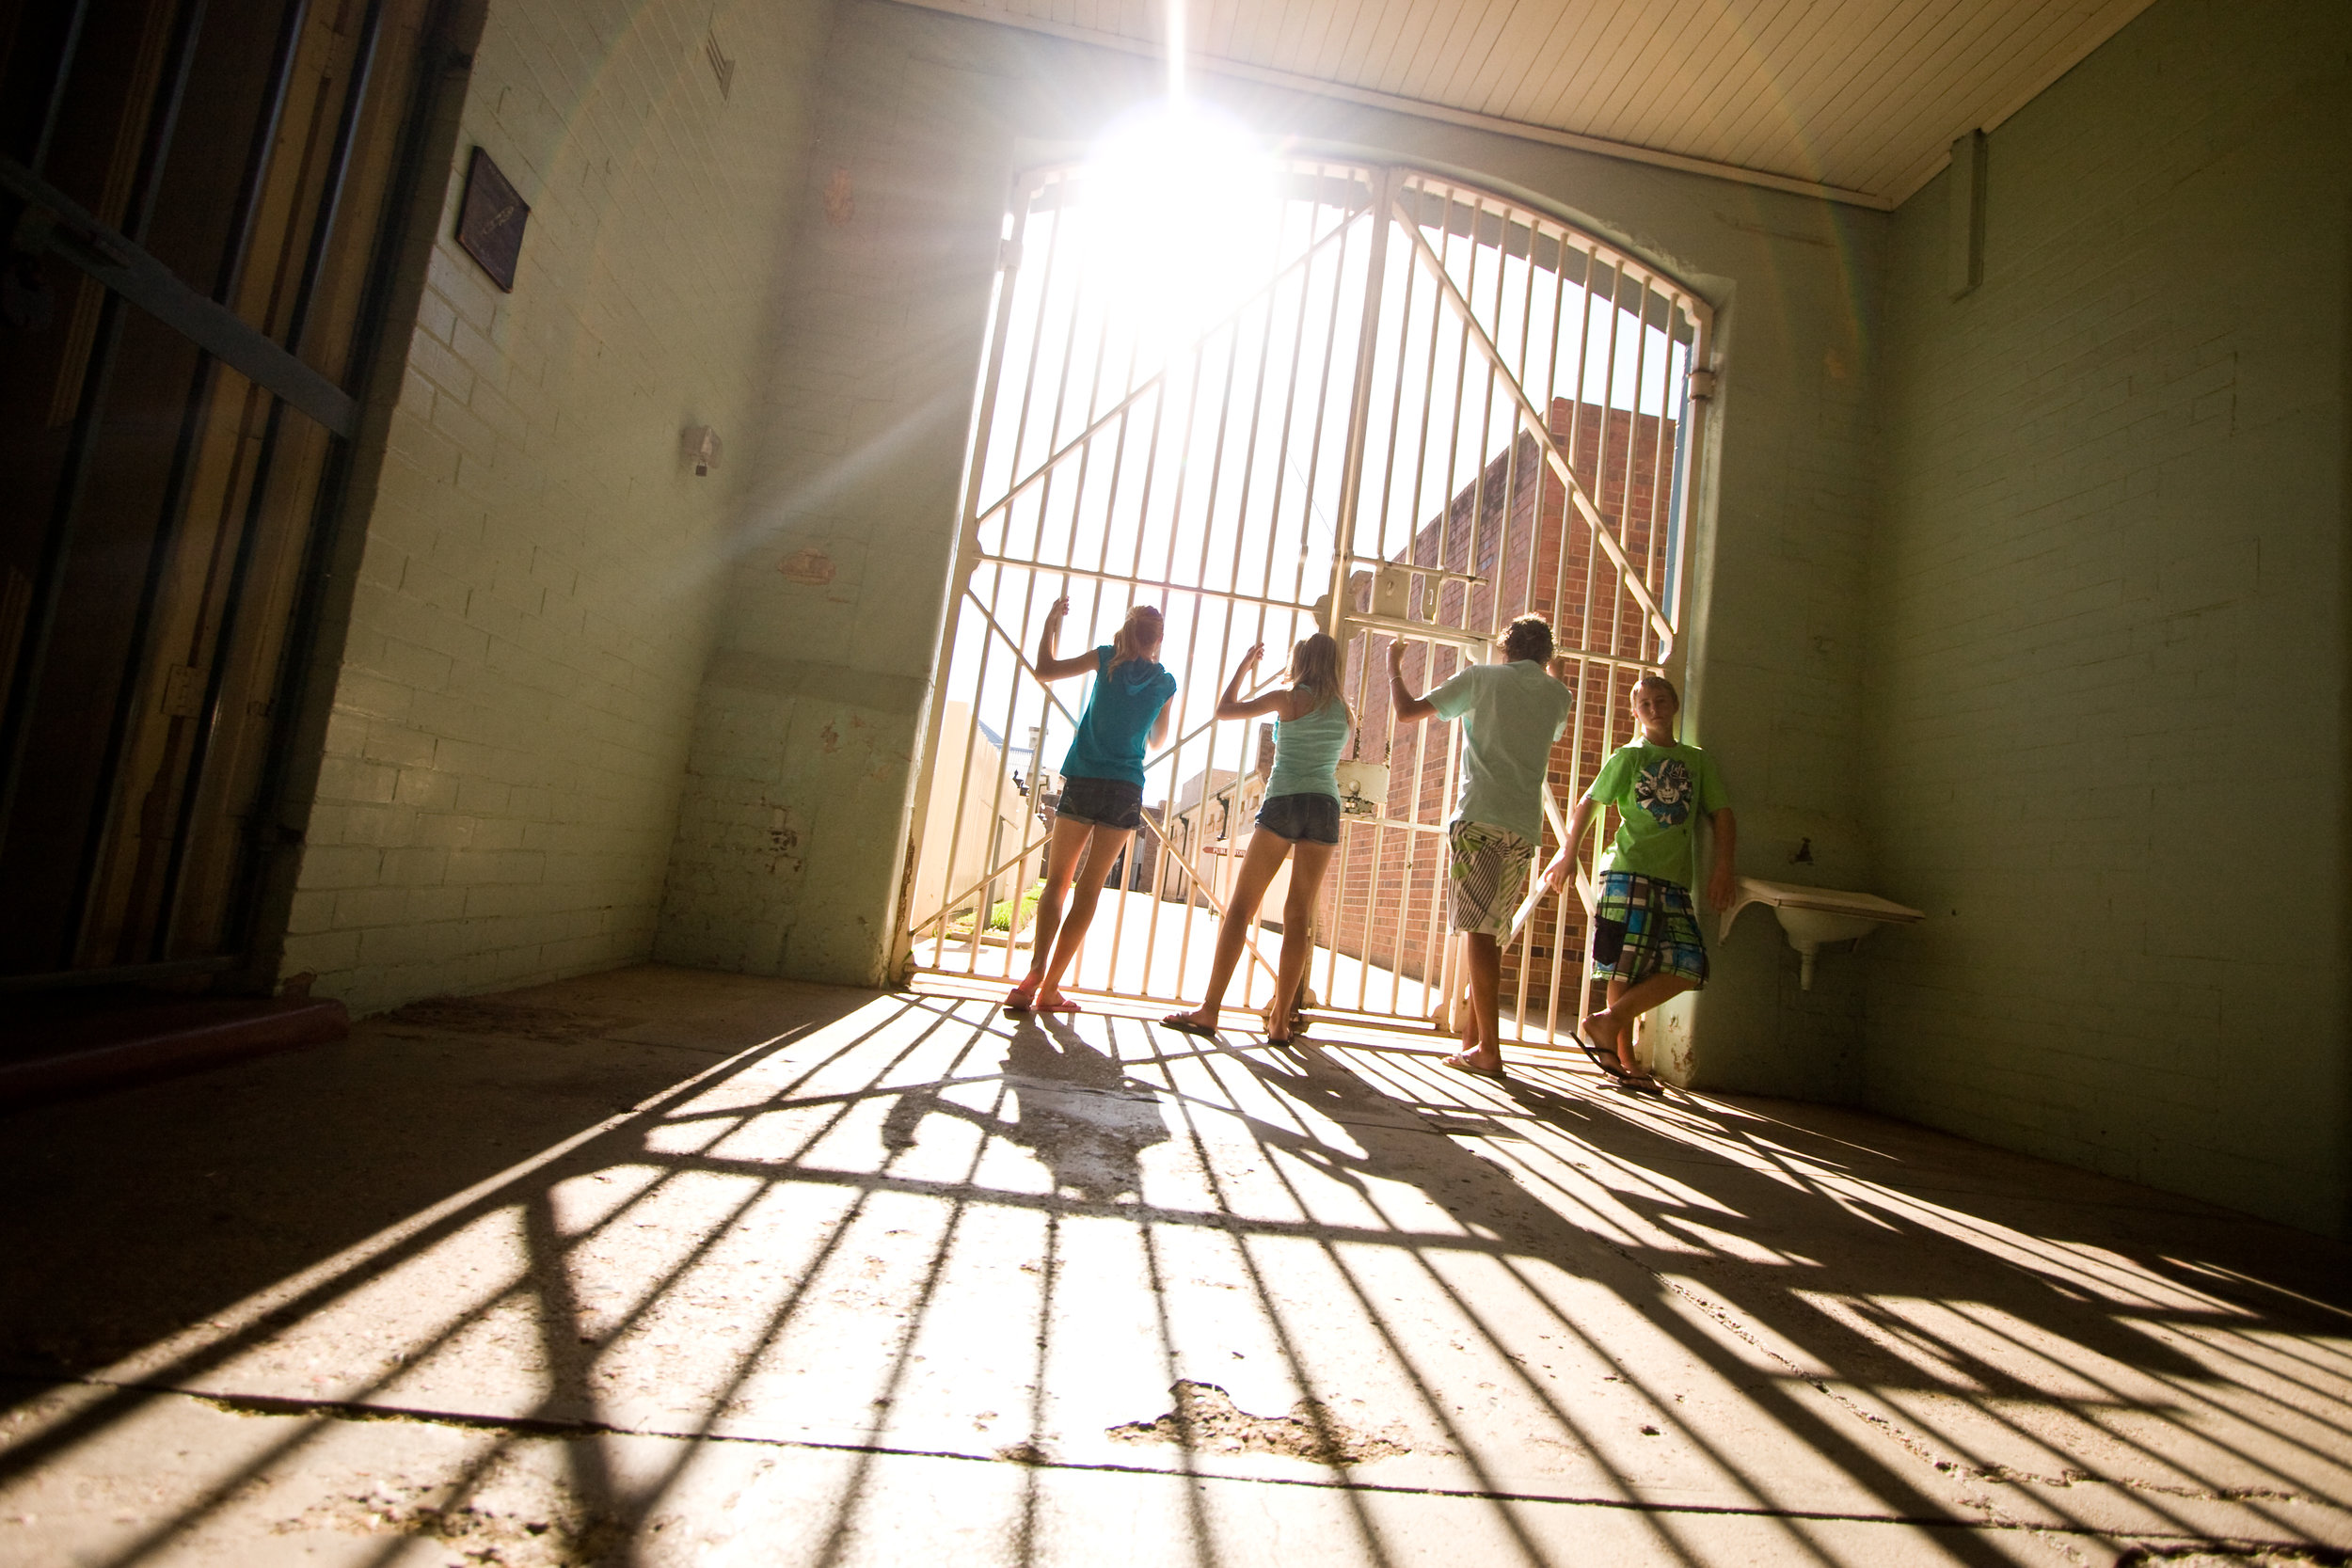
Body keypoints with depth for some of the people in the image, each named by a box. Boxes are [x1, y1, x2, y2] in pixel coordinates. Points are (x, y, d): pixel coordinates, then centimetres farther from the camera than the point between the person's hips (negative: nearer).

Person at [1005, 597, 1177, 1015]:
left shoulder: (1108, 659, 3)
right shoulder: (1164, 682, 8)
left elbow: (1045, 670, 9)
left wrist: (1050, 623, 21)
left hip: (1082, 782, -1)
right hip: (1126, 791, 1)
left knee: (1057, 882, 6)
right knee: (1089, 889, 3)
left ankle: (1036, 972, -11)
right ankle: (1050, 988, 1)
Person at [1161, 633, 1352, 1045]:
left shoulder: (1288, 699, 3)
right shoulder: (1346, 714, 16)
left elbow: (1225, 708, 8)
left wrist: (1244, 665, 20)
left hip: (1283, 802, -4)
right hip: (1326, 806, 4)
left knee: (1242, 906, -2)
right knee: (1298, 916, 3)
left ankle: (1209, 1010, -7)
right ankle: (1279, 1021, 2)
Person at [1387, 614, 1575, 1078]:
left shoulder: (1482, 677, 5)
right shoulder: (1557, 694, 17)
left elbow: (1406, 712, 4)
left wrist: (1394, 667, 22)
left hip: (1479, 818, -5)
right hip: (1526, 828, 5)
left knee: (1478, 929, -7)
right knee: (1488, 932, 12)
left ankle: (1488, 1049, -9)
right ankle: (1473, 1036, 15)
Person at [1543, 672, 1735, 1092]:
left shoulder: (1698, 761, 17)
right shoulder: (1628, 756, 7)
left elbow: (1722, 813, 16)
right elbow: (1588, 803, 7)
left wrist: (1724, 866, 3)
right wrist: (1567, 853, 0)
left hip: (1675, 880, 4)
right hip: (1629, 871, -4)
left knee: (1688, 966, -8)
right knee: (1627, 967, -7)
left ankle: (1608, 1020, 2)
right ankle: (1626, 1058, 4)